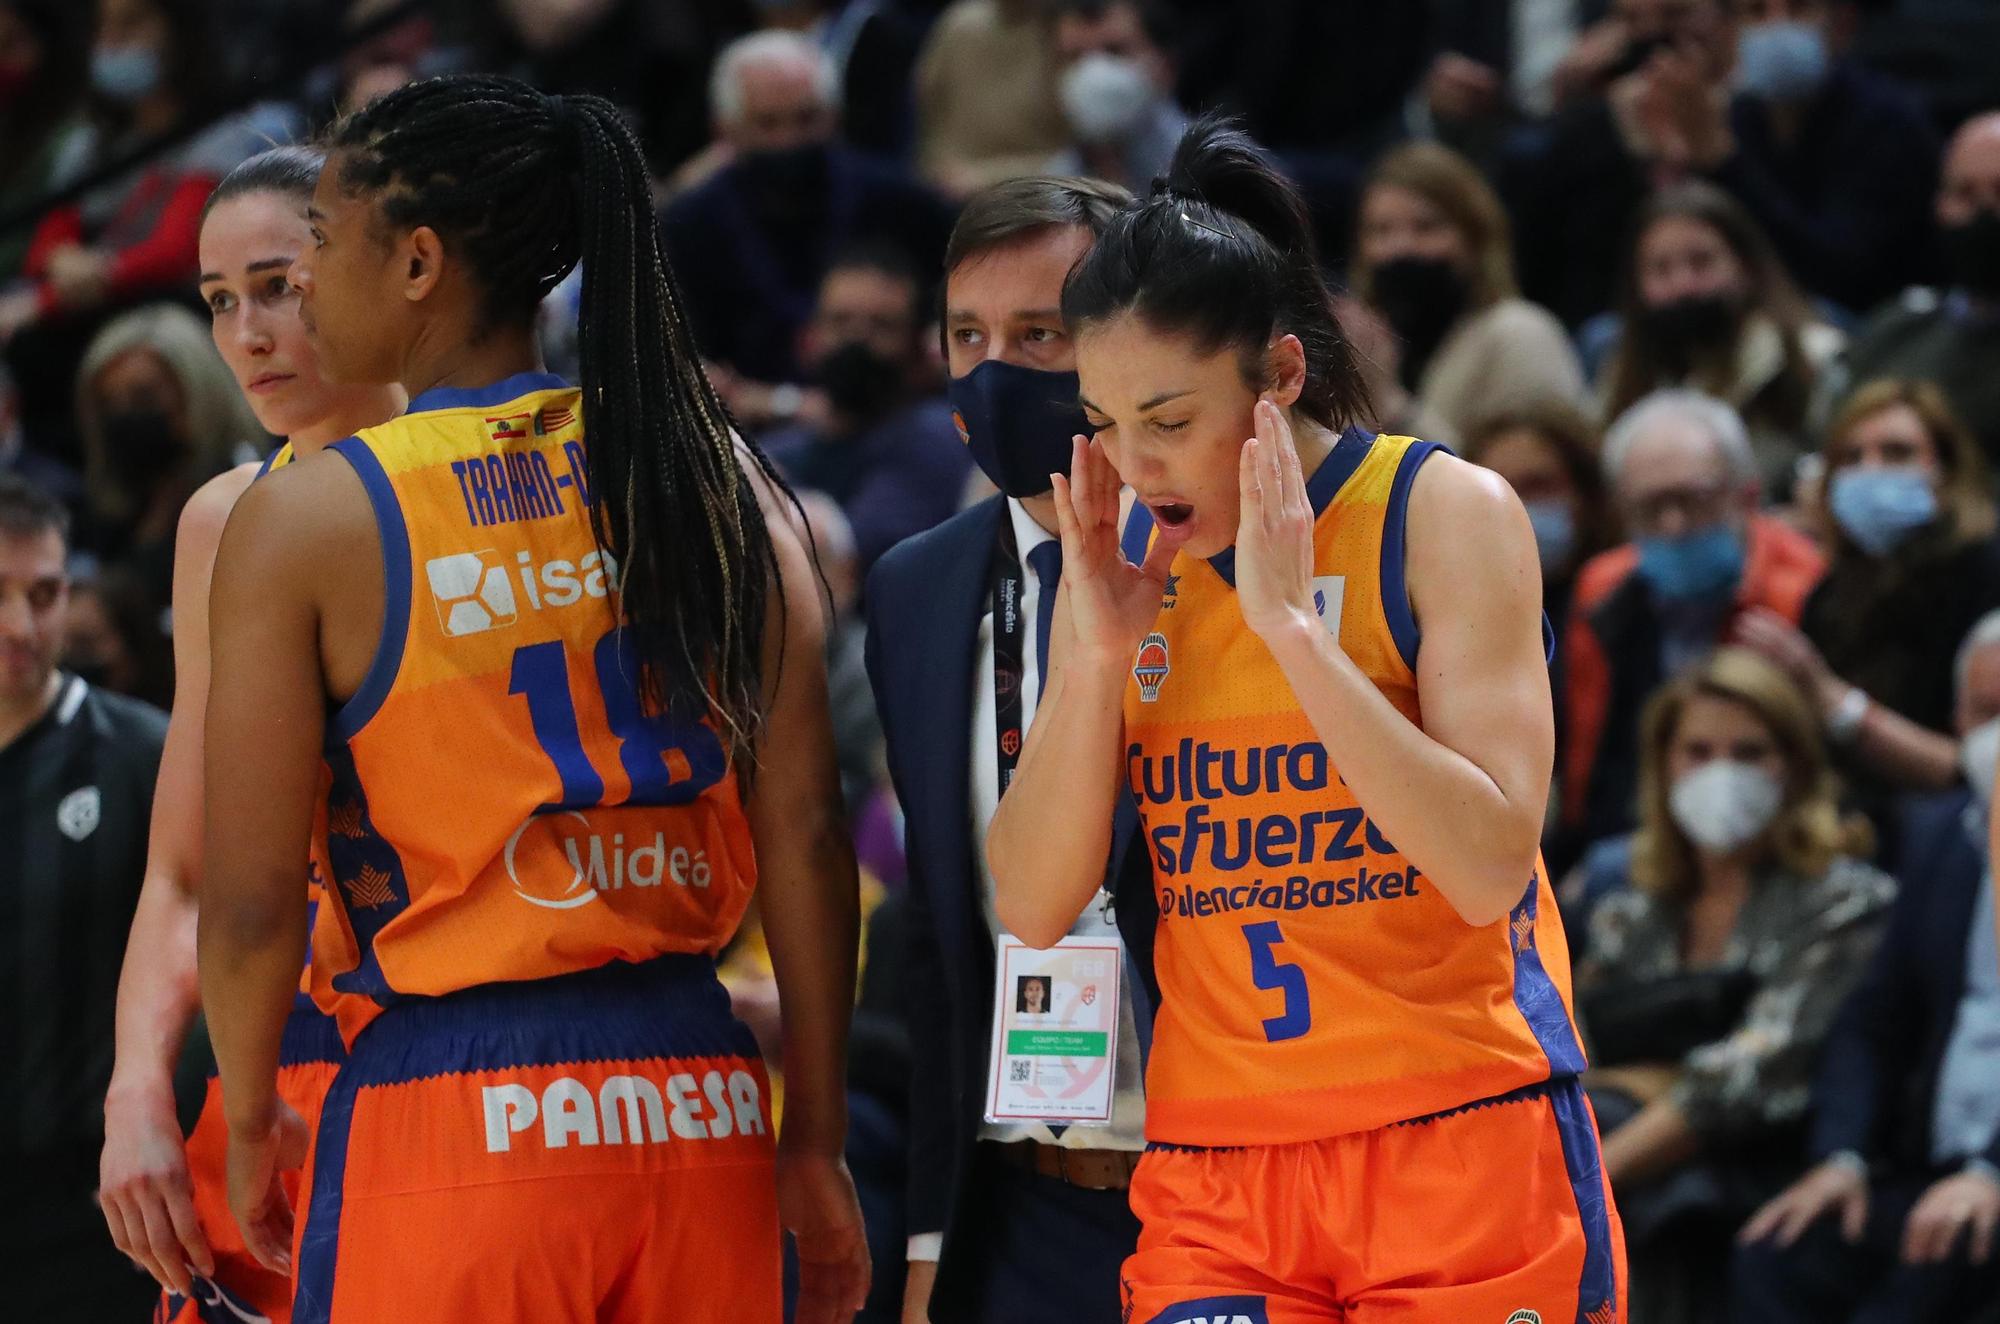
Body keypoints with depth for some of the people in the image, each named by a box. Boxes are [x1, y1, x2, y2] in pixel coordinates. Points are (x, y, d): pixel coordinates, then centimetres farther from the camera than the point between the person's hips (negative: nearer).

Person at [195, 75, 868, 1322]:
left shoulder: (304, 519, -5)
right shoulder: (719, 481, 6)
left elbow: (252, 898, -5)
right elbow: (804, 831, 4)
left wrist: (252, 1117, 11)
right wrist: (815, 1139, 11)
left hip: (453, 1115, -4)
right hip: (697, 1100, 4)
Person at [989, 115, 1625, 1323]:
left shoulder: (1444, 514, -5)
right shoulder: (1124, 559, 7)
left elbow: (1489, 869, -16)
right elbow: (1034, 908, 3)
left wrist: (1290, 622, -19)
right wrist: (1097, 647, -9)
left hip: (1460, 1163, -3)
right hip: (1215, 1168, 3)